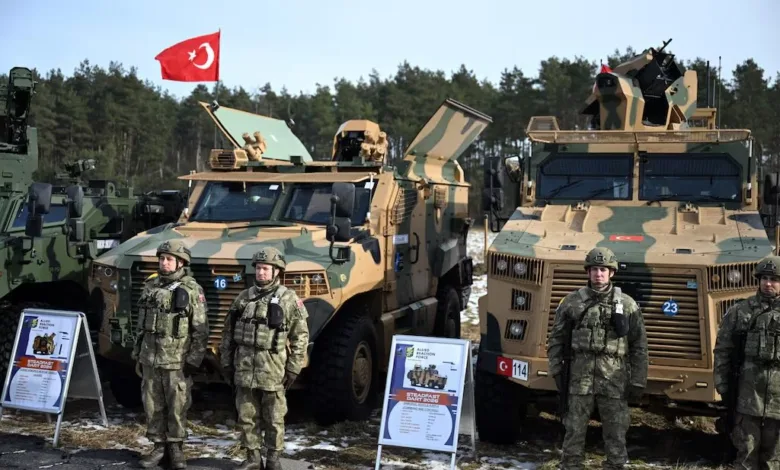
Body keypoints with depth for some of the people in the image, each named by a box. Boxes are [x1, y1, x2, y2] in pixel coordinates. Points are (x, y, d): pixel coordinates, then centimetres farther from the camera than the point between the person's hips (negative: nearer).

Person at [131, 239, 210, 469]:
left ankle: (176, 448, 17)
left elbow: (201, 331, -8)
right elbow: (141, 325, 15)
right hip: (150, 358, 5)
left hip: (177, 361, -5)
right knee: (153, 406, 10)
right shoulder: (150, 287, 8)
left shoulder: (192, 290, -7)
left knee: (177, 407, 4)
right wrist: (137, 356, 12)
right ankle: (159, 446, 22)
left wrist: (193, 361, -11)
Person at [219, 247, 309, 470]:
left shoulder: (288, 299, -3)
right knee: (247, 418, 10)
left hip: (272, 370, -3)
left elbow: (300, 337, -2)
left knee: (274, 419, 6)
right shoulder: (243, 298, 8)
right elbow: (228, 333, 13)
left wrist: (293, 369, -5)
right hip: (244, 369, 4)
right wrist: (226, 363, 9)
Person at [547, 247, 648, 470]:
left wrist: (637, 382, 0)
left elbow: (639, 347, 4)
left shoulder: (627, 305, 3)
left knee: (616, 433, 7)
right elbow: (556, 339, 8)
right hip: (579, 377, 1)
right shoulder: (572, 301, 4)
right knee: (574, 429, 7)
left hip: (615, 380, 0)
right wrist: (557, 371, 2)